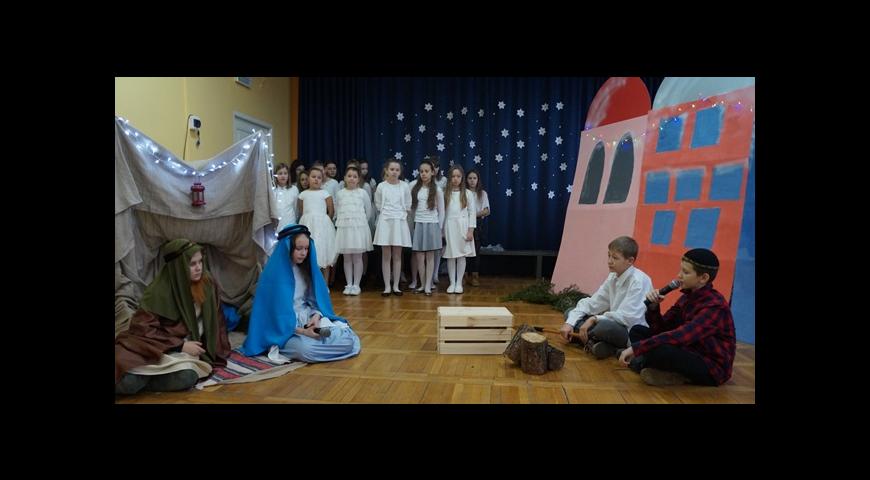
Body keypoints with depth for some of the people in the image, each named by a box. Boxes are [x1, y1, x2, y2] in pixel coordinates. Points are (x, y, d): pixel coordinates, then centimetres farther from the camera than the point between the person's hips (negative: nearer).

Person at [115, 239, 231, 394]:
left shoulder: (208, 285, -2)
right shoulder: (159, 292, -14)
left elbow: (215, 321, 10)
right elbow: (143, 327, -14)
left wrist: (214, 352, 6)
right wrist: (180, 345, -19)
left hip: (185, 347, 4)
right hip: (156, 346, -4)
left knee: (187, 378, -33)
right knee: (127, 381, -35)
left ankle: (139, 381, -10)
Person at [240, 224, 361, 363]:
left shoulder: (306, 268, 8)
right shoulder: (274, 274, -14)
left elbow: (314, 298, 9)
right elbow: (277, 312, -17)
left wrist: (317, 315, -14)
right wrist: (302, 332, -24)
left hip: (309, 319, 8)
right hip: (285, 327, -7)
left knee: (349, 339, -14)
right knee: (307, 349, -39)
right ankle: (281, 347, -9)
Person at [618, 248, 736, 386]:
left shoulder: (715, 306, -21)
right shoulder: (688, 297, 5)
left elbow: (681, 335, -33)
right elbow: (662, 328, 6)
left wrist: (636, 347, -34)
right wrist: (653, 306, -13)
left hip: (711, 370, -9)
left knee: (659, 349, -35)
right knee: (637, 331, 4)